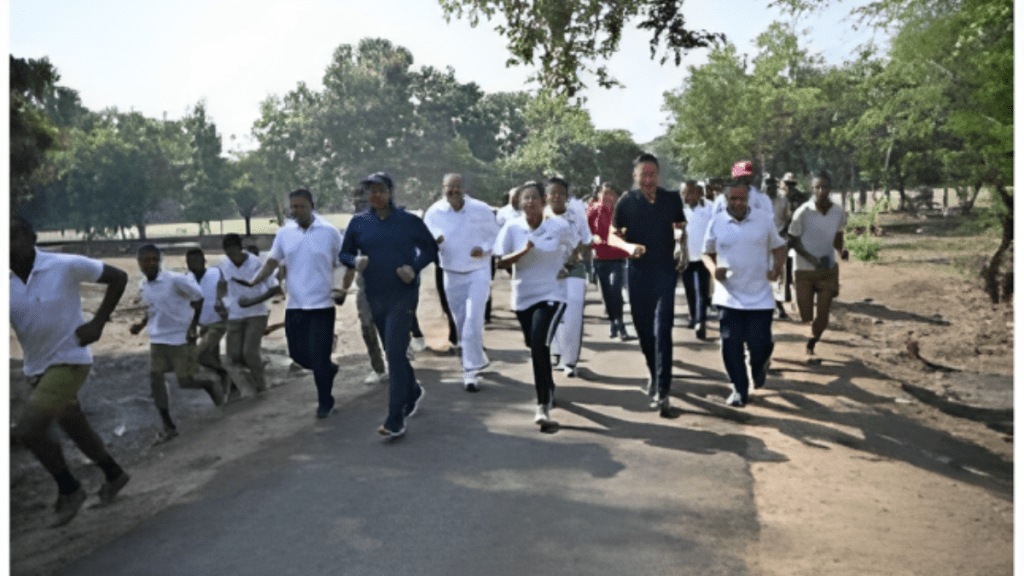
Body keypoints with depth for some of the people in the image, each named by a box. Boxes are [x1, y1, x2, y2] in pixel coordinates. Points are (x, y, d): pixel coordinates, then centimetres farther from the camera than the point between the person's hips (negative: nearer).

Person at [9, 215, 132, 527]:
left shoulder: (66, 265, -18)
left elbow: (118, 277, -8)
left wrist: (98, 323, -13)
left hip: (70, 360, -6)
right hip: (36, 368, 6)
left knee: (28, 429, -17)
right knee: (75, 429, 19)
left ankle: (69, 489, 6)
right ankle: (114, 475, 43)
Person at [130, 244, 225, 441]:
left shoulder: (175, 280, -16)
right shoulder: (142, 287, 5)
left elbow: (198, 297, -7)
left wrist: (193, 326, -11)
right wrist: (141, 324, 2)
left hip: (182, 338, -5)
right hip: (157, 340, 6)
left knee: (185, 381, -4)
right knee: (155, 381, -4)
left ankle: (210, 385, 31)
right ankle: (169, 426, 8)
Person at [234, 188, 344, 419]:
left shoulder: (330, 232, -6)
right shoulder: (284, 233, 4)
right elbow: (272, 263, 5)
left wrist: (343, 289, -12)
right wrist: (253, 281, -12)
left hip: (322, 305, -4)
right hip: (294, 306, 4)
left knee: (319, 357, -2)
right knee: (298, 353, 12)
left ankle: (325, 402, 18)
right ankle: (328, 369, 40)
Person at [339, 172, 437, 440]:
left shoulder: (409, 221, -5)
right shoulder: (358, 222, 2)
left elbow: (431, 248, 5)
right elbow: (344, 253, 9)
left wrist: (415, 268, -13)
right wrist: (355, 261, -14)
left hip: (403, 295, -4)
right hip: (375, 297, 4)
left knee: (395, 353, -11)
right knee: (393, 352, 18)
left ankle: (395, 421, -7)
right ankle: (413, 390, 45)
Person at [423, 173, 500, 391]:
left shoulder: (481, 209, -10)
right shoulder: (434, 212, -6)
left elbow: (496, 235, 1)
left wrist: (485, 249, -19)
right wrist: (433, 242, -26)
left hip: (478, 272, -3)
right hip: (452, 275, 3)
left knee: (473, 322, -13)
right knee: (461, 323, 14)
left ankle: (470, 371, -6)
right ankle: (477, 359, 37)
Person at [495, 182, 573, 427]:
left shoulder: (560, 226, -7)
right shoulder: (512, 227, -6)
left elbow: (571, 250, 13)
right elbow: (500, 262, -8)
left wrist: (564, 267, 1)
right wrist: (522, 252, -22)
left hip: (551, 295, -3)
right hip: (523, 297, 3)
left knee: (539, 346, -20)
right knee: (536, 349, 16)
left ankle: (543, 405, -13)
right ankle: (549, 389, 42)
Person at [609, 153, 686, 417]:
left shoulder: (671, 199, 0)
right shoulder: (626, 201, -2)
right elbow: (613, 236, 1)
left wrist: (682, 247, -10)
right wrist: (628, 246, -19)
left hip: (665, 270, -1)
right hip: (638, 271, 2)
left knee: (662, 329, -10)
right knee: (643, 328, 12)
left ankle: (662, 391, -11)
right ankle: (654, 374, 35)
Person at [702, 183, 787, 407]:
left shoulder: (764, 221, 0)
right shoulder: (716, 222, -1)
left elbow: (779, 247, 11)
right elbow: (707, 253, 9)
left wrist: (778, 266, -9)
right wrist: (713, 269, -12)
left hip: (759, 297, 0)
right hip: (728, 297, 0)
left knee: (760, 345, 0)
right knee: (731, 346, 1)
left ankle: (758, 367, 36)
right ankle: (739, 390, 18)